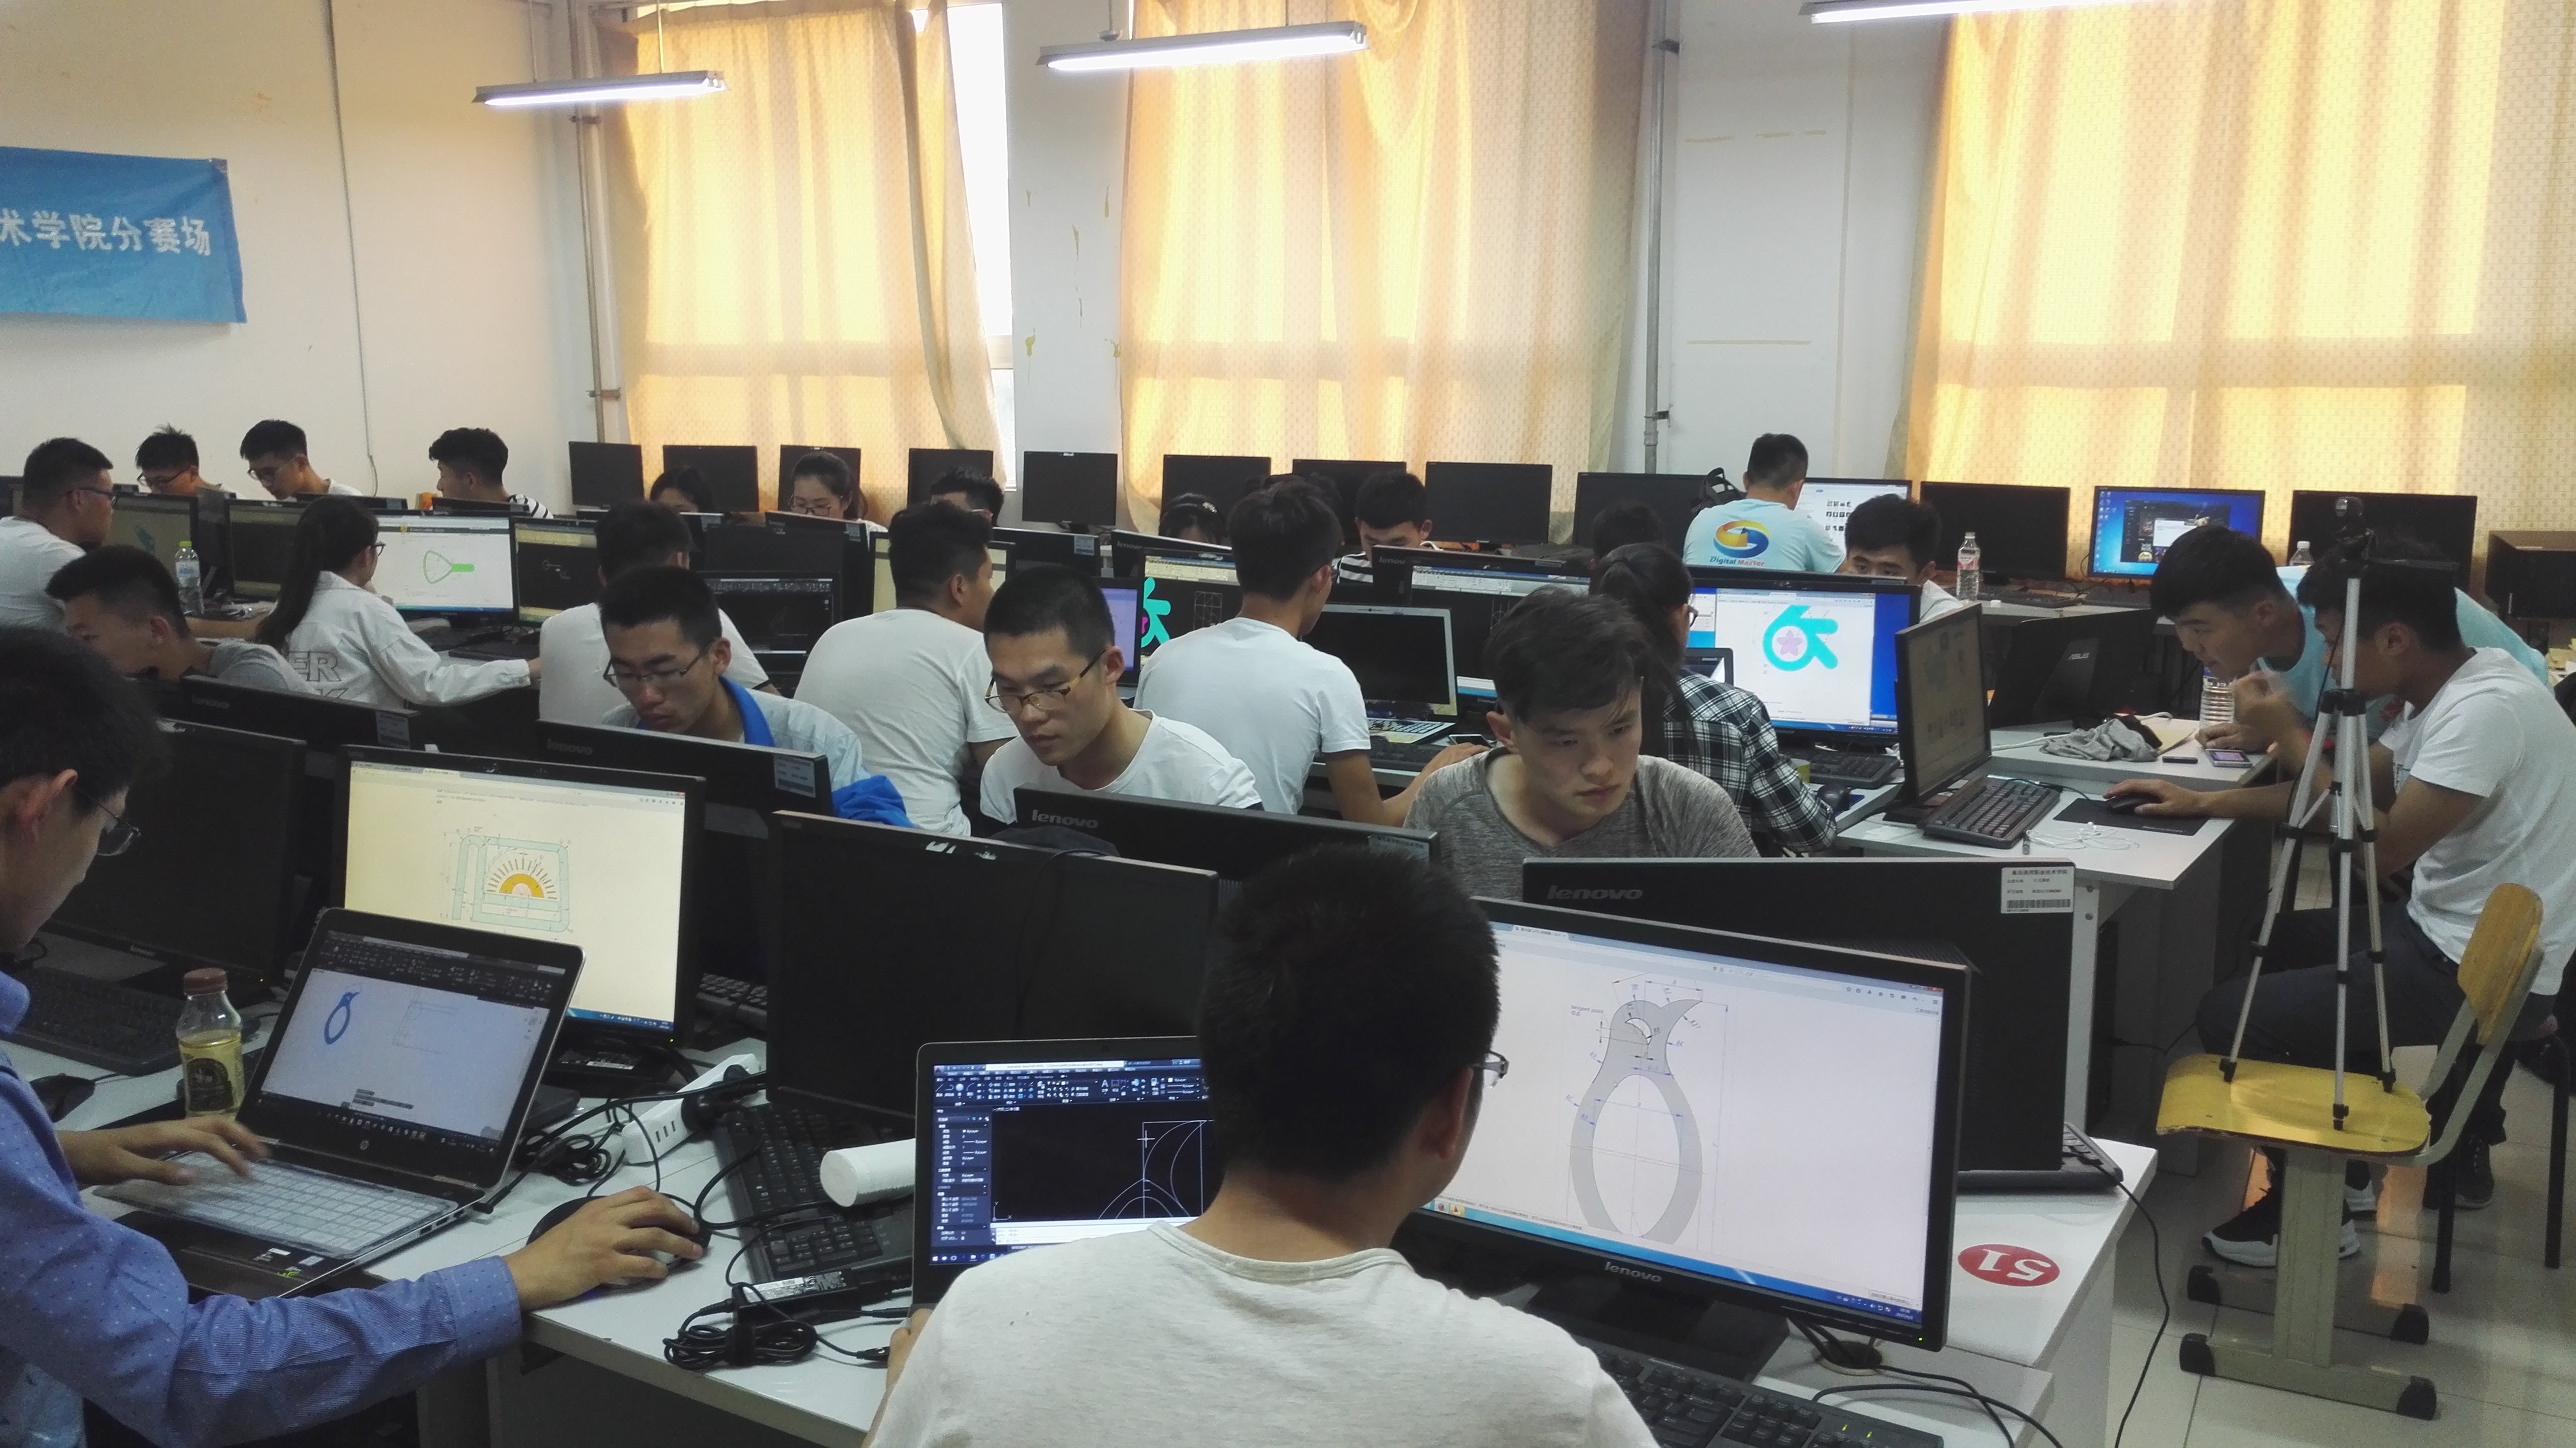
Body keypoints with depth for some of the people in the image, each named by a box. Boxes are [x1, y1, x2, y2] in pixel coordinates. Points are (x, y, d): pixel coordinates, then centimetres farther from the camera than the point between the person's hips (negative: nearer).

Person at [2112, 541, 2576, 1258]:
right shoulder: (2454, 689, 5)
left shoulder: (2485, 709, -26)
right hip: (2450, 934, 10)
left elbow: (2383, 848, -27)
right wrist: (2205, 802, 5)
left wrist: (2292, 736, -18)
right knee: (2277, 947, 22)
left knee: (2230, 1016, -11)